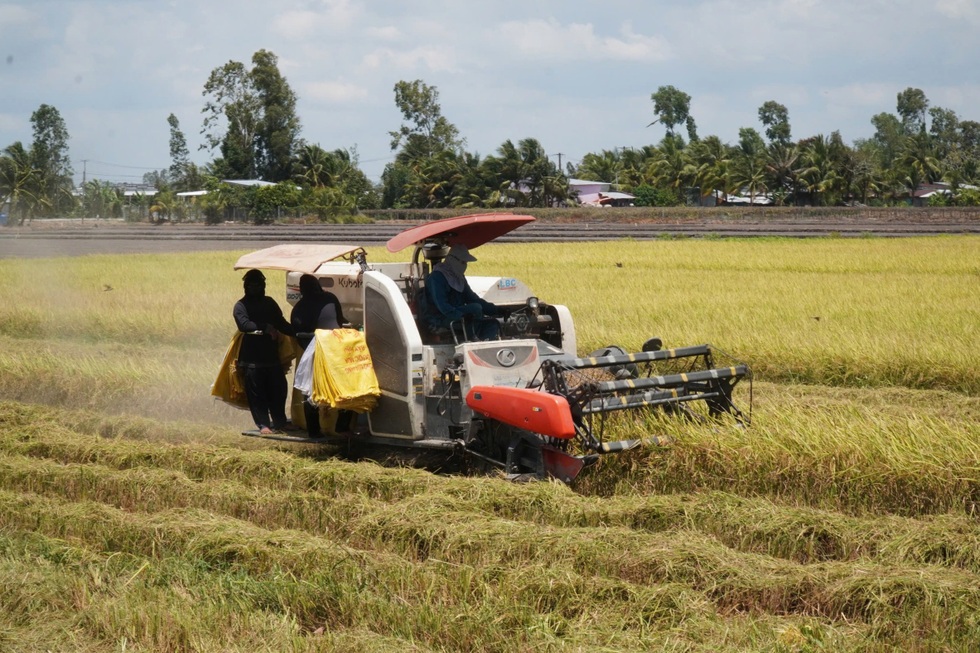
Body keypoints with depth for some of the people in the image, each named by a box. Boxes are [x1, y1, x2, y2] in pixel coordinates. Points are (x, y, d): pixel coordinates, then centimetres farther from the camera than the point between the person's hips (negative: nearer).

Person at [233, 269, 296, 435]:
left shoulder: (269, 303, 16)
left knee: (278, 390, 5)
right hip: (252, 359, -5)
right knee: (256, 394, -3)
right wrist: (266, 328, -23)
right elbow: (244, 325, -18)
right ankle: (263, 425, 4)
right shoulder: (241, 306, -1)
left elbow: (282, 324, 20)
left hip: (272, 356, 5)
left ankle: (279, 422, 19)